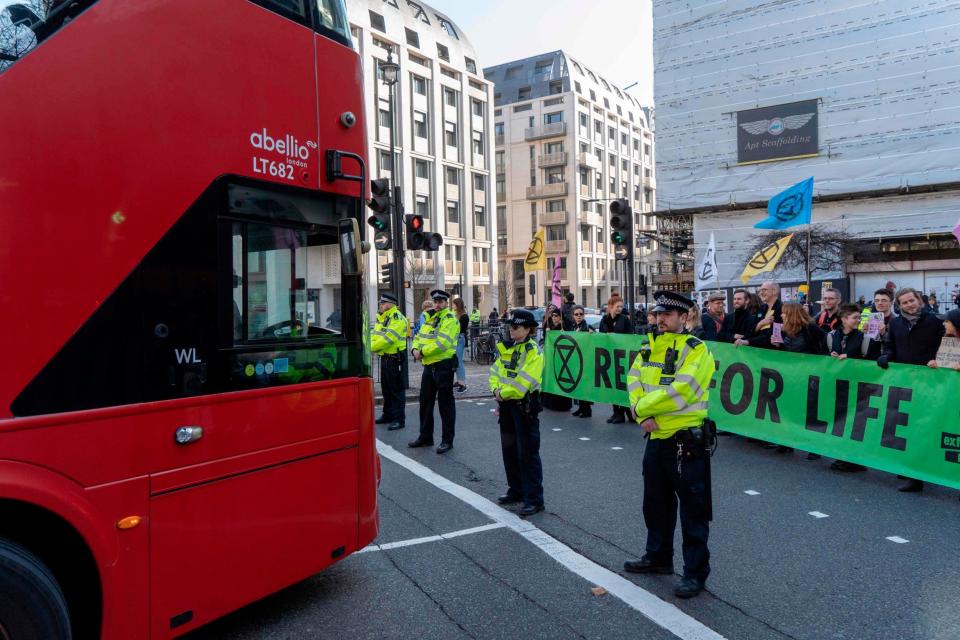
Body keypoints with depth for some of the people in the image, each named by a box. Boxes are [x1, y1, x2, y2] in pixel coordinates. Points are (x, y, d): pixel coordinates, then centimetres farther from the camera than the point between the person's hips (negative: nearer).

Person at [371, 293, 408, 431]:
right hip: (384, 357, 9)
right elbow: (374, 335, 16)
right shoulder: (381, 318, 15)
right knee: (386, 388, 18)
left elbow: (388, 338, -24)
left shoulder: (397, 318, -16)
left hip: (395, 358, -9)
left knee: (396, 390, -5)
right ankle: (388, 415, 30)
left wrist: (370, 347, -20)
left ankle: (399, 419, 0)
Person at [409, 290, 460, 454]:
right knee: (425, 401, 15)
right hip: (428, 365, 8)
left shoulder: (450, 319, -10)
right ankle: (425, 437, 28)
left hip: (444, 366, -8)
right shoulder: (429, 318, 16)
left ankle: (447, 440, 9)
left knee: (445, 403, 0)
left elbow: (442, 343, -22)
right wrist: (415, 349, -5)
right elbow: (419, 337, 16)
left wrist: (423, 352, -17)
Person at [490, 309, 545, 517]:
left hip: (525, 406, -8)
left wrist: (504, 392, -14)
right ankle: (516, 490, 31)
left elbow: (524, 381, -21)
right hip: (507, 405, 8)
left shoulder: (533, 351, -13)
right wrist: (496, 389, -8)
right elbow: (495, 372, 10)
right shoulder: (507, 348, 11)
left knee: (528, 453, -4)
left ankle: (534, 499, 3)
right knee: (509, 449, 16)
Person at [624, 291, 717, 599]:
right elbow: (634, 380, 2)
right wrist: (643, 415, -14)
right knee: (656, 503, 21)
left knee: (692, 510, 3)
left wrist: (642, 407, -15)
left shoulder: (696, 349, -15)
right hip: (657, 437, 8)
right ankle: (658, 557, 39)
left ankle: (695, 572, 17)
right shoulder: (650, 346, 9)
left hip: (687, 441, -8)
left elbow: (679, 392, -25)